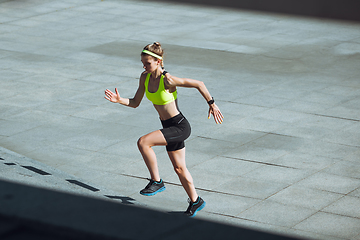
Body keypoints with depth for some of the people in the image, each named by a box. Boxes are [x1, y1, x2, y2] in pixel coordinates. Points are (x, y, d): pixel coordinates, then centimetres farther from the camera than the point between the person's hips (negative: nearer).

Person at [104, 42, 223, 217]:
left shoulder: (168, 80, -24)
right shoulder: (145, 77, -1)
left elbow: (199, 84, -17)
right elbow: (135, 103, 7)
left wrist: (212, 104, -10)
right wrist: (120, 100, -11)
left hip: (180, 127, -9)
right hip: (169, 127, 9)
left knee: (143, 142, -23)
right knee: (179, 168, 18)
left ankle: (156, 181, -9)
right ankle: (195, 201, 35)